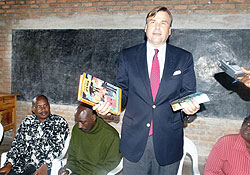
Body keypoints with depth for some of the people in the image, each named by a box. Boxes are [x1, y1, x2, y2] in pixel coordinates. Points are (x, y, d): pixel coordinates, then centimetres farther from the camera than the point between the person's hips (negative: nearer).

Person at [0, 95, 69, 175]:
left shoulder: (59, 122, 4)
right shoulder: (27, 121, 17)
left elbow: (58, 146, -5)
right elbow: (17, 143, 13)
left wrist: (45, 166, -19)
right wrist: (9, 164, -1)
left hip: (42, 165, -3)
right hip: (21, 163, 4)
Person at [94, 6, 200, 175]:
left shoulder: (184, 58, 2)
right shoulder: (127, 56, 3)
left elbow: (188, 94, 2)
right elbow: (123, 91, 4)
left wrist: (189, 106, -20)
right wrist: (108, 104, -15)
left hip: (168, 141, 0)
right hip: (134, 141, 0)